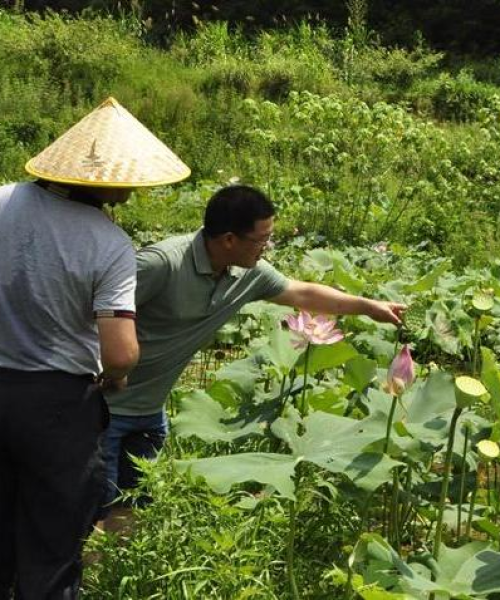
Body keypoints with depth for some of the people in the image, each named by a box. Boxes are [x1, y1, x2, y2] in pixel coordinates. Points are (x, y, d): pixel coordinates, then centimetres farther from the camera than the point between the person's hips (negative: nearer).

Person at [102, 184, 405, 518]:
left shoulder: (249, 273, -4)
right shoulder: (161, 264, -28)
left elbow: (303, 294, 12)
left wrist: (368, 306, 17)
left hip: (151, 411, 7)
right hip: (106, 405, -7)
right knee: (99, 507, -3)